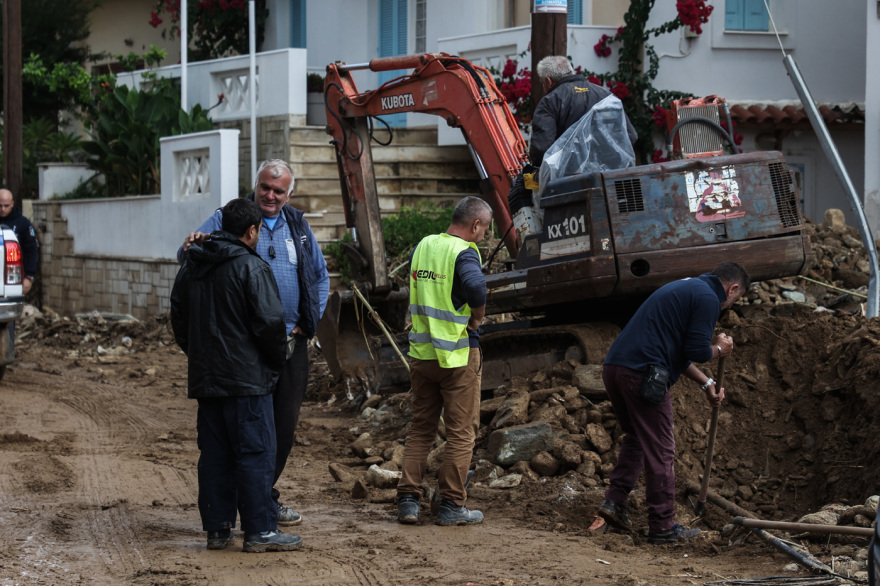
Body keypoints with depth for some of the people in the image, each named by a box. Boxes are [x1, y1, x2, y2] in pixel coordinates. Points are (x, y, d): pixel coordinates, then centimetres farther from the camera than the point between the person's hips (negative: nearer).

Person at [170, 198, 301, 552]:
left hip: (204, 378, 7)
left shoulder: (191, 267, 13)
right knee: (255, 453, -3)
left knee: (215, 453, 10)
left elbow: (178, 320, 20)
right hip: (247, 378, -7)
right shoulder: (250, 267, -11)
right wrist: (278, 359, 0)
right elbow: (270, 322, -15)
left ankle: (217, 528, 12)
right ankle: (260, 530, -3)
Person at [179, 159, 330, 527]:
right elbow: (189, 255, -6)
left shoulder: (298, 227, 14)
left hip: (291, 342, 5)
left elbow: (320, 277, 22)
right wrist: (192, 245, -30)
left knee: (285, 423, 8)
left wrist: (308, 322, 10)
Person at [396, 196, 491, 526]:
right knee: (461, 433, 4)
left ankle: (408, 500, 9)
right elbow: (476, 287, -34)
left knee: (420, 428, 14)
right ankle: (451, 506, 6)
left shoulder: (423, 245, 7)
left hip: (421, 351, 6)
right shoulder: (464, 252, -15)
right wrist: (476, 318, -16)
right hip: (458, 354, -6)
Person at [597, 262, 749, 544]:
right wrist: (720, 348, 9)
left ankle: (614, 501, 15)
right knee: (660, 451, 0)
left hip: (614, 367, 9)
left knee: (636, 438, 24)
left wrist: (706, 382, 30)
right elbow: (696, 351, -12)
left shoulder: (685, 288, 27)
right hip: (641, 375, -9)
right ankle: (663, 527, 6)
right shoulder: (708, 299, -4)